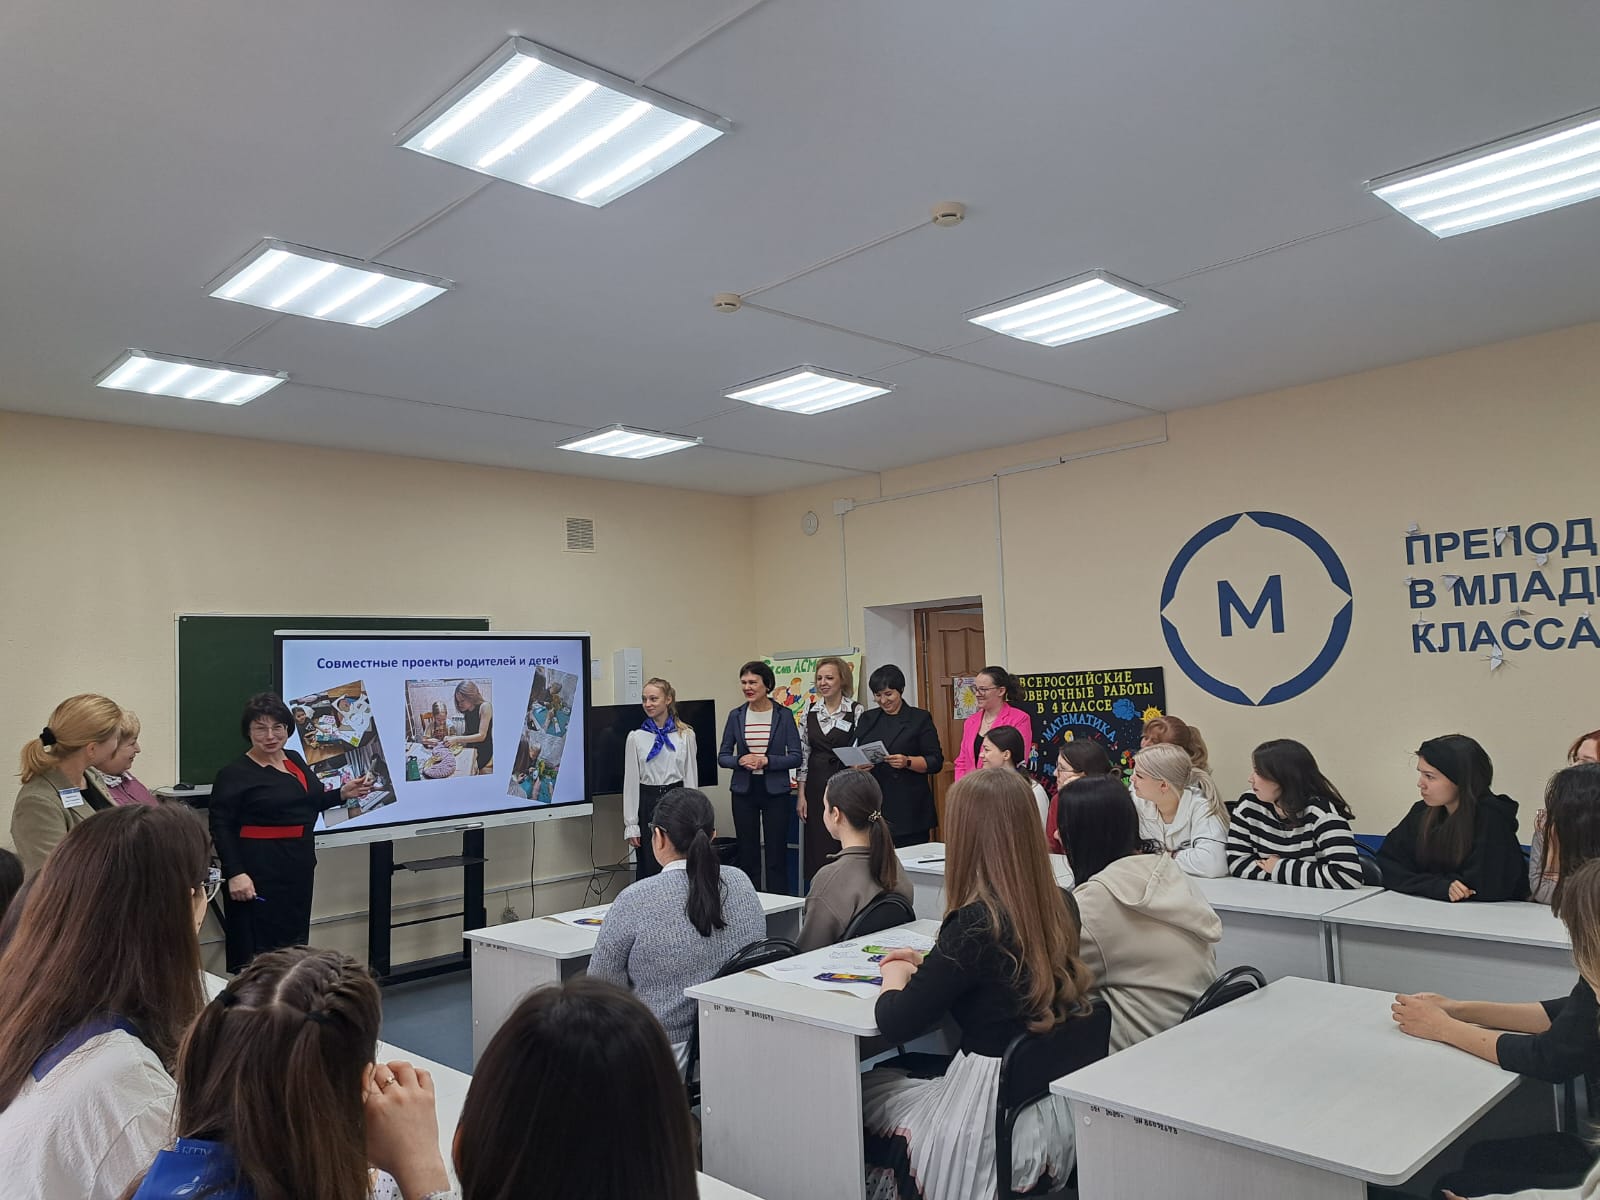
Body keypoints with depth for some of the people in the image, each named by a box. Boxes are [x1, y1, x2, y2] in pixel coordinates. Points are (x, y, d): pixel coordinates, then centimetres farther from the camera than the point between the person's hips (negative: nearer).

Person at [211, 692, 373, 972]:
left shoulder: (294, 760, 10)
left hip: (299, 867, 7)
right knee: (256, 950, -4)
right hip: (258, 871, -7)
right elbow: (221, 828, -15)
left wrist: (343, 794, 7)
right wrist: (235, 873, -22)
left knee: (295, 941, 15)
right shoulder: (235, 773, -11)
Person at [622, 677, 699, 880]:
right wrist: (631, 824, -1)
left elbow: (691, 777, 4)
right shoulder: (636, 737, 0)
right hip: (647, 804, 0)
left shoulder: (686, 735, 1)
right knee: (648, 869, 3)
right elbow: (630, 781, 1)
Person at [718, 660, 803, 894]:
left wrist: (765, 760, -17)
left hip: (775, 791, -2)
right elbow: (722, 756, 7)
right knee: (747, 853, 7)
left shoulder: (784, 715, -2)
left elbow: (795, 757, -4)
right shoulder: (736, 715, 4)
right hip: (744, 790, 2)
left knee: (777, 854, 1)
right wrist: (740, 760, -13)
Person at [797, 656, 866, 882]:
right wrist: (801, 795, 3)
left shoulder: (857, 712, -4)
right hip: (816, 787, 3)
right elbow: (802, 755, 8)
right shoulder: (809, 713, 7)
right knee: (817, 849, 6)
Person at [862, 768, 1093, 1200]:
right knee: (895, 1080, 26)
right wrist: (928, 965, 14)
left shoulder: (976, 922, -26)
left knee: (858, 1091, 17)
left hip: (995, 1118, -7)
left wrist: (895, 976, 0)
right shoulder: (1056, 907, -4)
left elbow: (895, 1025, -19)